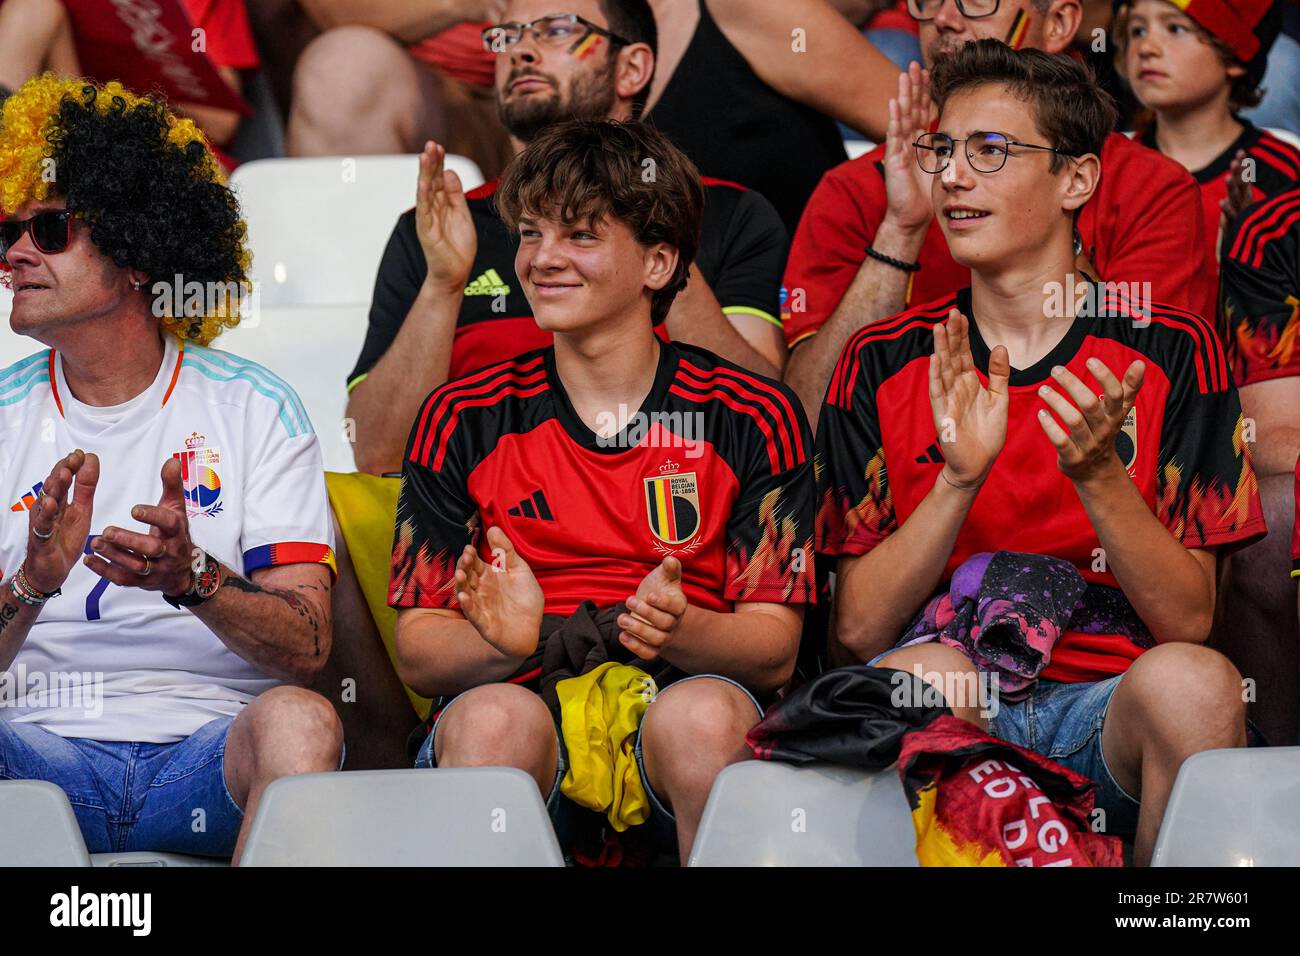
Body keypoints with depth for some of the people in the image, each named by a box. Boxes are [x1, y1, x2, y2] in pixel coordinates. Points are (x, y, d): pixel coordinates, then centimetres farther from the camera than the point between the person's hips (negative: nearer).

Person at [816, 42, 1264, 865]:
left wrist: (1099, 477, -17)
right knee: (926, 672, -34)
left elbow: (1190, 621, 0)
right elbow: (859, 629, 2)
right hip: (951, 709, -1)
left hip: (1109, 706, 1)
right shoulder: (884, 363, 9)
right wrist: (959, 481, -13)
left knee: (1192, 681, -33)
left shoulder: (1171, 349, 5)